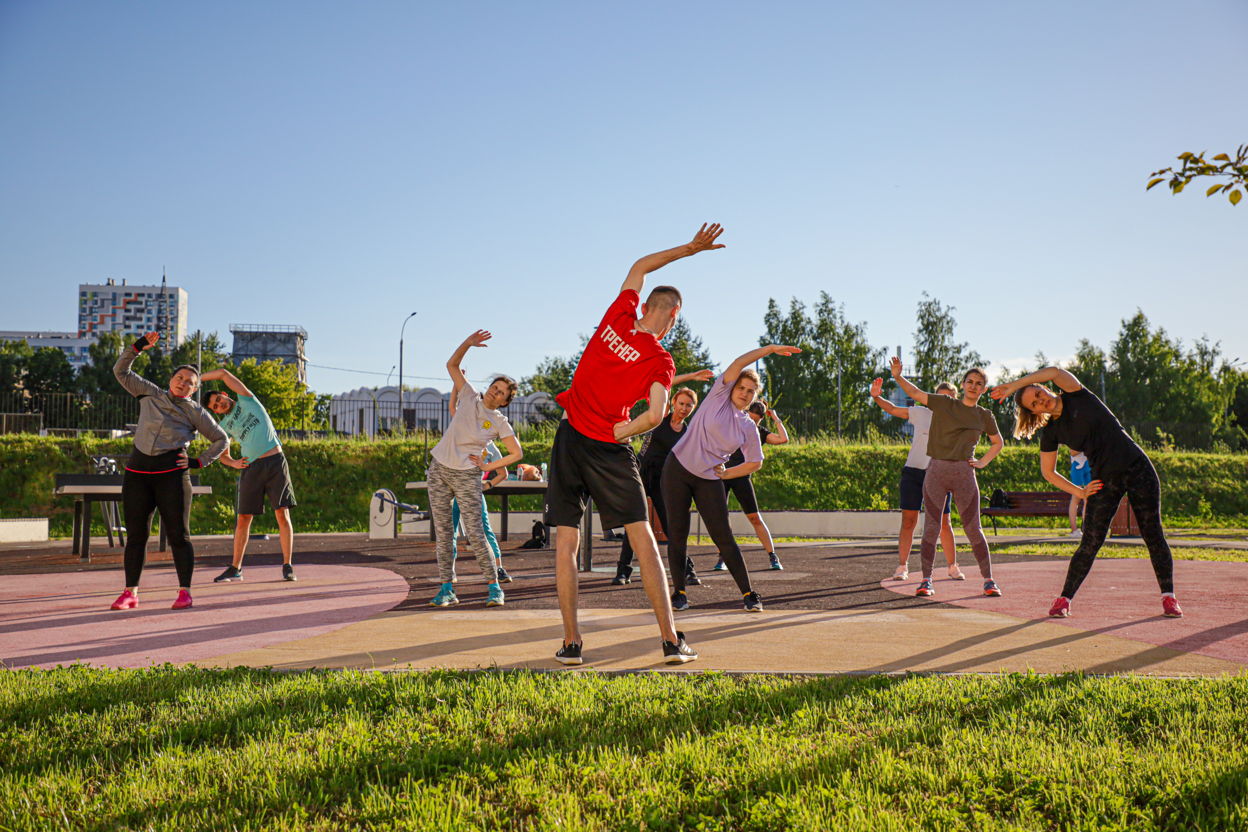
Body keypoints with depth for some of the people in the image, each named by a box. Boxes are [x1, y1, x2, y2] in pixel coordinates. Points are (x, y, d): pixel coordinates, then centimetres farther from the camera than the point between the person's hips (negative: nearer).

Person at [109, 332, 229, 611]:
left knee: (177, 534, -4)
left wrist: (199, 462, 3)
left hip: (171, 472, -2)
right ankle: (130, 593, 7)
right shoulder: (150, 394, 16)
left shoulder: (195, 412, 9)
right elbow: (121, 371, 21)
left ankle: (185, 592, 1)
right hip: (138, 472, 2)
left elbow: (221, 440, 13)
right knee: (136, 534, 2)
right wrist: (138, 347, 10)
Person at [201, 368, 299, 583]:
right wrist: (233, 463, -1)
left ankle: (287, 567, -4)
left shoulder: (247, 401, 7)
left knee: (282, 514, -7)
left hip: (275, 461, -3)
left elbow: (224, 373, 1)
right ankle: (235, 568, 10)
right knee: (243, 518, 2)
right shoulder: (224, 426, 15)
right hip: (250, 468, 3)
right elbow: (223, 455, 20)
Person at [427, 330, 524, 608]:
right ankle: (447, 588, 6)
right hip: (439, 470, 3)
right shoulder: (469, 396, 9)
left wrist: (488, 466, -3)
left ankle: (494, 587, 1)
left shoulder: (499, 422, 2)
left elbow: (517, 453, 2)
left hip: (466, 475, -3)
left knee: (476, 534, -7)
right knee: (443, 533, 2)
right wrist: (468, 343, -4)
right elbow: (452, 365, 10)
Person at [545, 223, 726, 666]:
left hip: (569, 437, 3)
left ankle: (571, 643, 4)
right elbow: (655, 415, -21)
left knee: (566, 542, 6)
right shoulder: (660, 361, -7)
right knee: (643, 541, 3)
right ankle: (671, 640, 3)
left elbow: (640, 265, 18)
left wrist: (689, 247, 18)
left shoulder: (618, 315, 2)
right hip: (607, 450, -3)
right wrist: (616, 433, -4)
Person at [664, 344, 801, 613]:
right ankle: (679, 592, 8)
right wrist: (770, 349, -10)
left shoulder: (749, 428, 7)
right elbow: (739, 364, -10)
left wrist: (725, 474, 4)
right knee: (677, 533, -2)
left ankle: (748, 593, 3)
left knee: (724, 537, -4)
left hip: (709, 480, 2)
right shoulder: (719, 397, 0)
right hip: (678, 469, -2)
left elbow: (755, 462, 14)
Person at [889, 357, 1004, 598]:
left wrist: (983, 462, 9)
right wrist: (898, 376, -14)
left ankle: (988, 580, 12)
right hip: (936, 470, -1)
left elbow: (998, 443, 24)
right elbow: (915, 393, 2)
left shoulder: (984, 416, 10)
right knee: (931, 528, -1)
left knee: (973, 529, 2)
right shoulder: (944, 404, 6)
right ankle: (926, 580, 5)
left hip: (964, 473, 1)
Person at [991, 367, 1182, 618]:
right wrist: (1078, 492, 0)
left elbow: (1055, 371, -21)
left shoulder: (1077, 396, -3)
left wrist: (1014, 385, -18)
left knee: (1153, 535, 0)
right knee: (1090, 543, -4)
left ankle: (1169, 597, 10)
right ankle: (1064, 600, 3)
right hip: (1105, 480, 1)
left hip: (1138, 468, -1)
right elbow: (1048, 472, 9)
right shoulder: (1050, 432, 2)